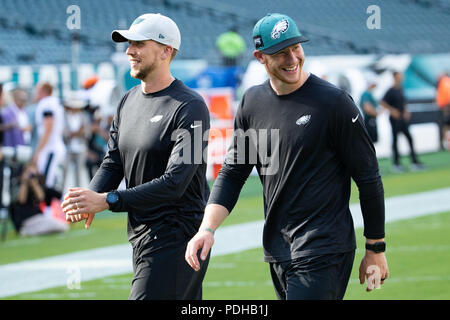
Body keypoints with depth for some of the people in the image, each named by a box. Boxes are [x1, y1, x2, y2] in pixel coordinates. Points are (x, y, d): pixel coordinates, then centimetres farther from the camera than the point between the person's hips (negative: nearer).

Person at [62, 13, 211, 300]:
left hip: (176, 238, -8)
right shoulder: (129, 101, 14)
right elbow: (112, 164, 14)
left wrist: (106, 201, -28)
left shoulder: (189, 108, -14)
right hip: (141, 237, 8)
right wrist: (90, 197, -10)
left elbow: (175, 183, -23)